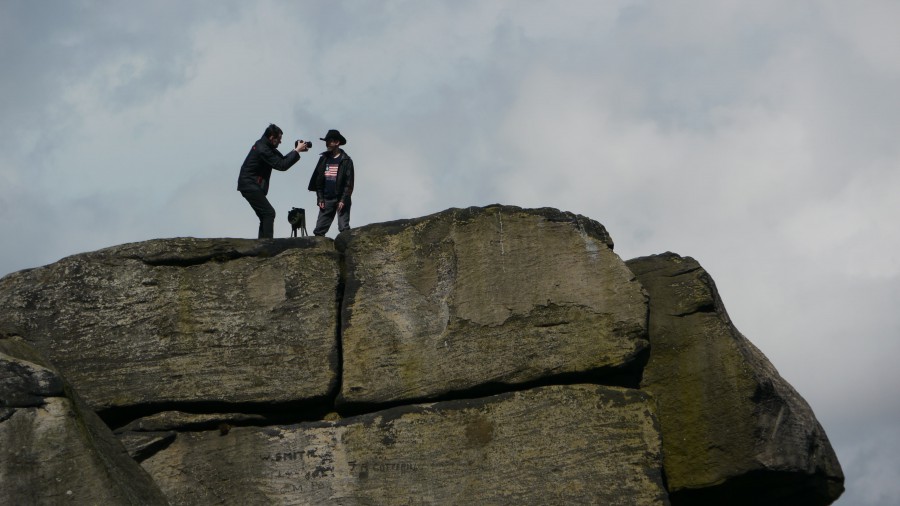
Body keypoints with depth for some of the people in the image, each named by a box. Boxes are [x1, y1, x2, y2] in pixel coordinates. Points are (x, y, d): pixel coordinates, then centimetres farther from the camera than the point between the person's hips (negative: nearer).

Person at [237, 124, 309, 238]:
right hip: (250, 186, -10)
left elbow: (282, 159, 16)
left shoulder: (266, 146, 11)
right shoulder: (262, 149, -20)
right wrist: (297, 151, -16)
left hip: (250, 186, 10)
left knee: (265, 215, 12)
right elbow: (281, 166, -22)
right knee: (269, 213, -13)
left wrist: (296, 150, 3)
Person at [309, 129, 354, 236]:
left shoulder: (346, 160, -1)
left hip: (341, 200, -4)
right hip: (326, 200, 4)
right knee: (319, 230, 0)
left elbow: (349, 183, -5)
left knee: (344, 229, -9)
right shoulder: (324, 159, 11)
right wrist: (320, 198, 2)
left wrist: (343, 200, -12)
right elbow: (318, 180, 11)